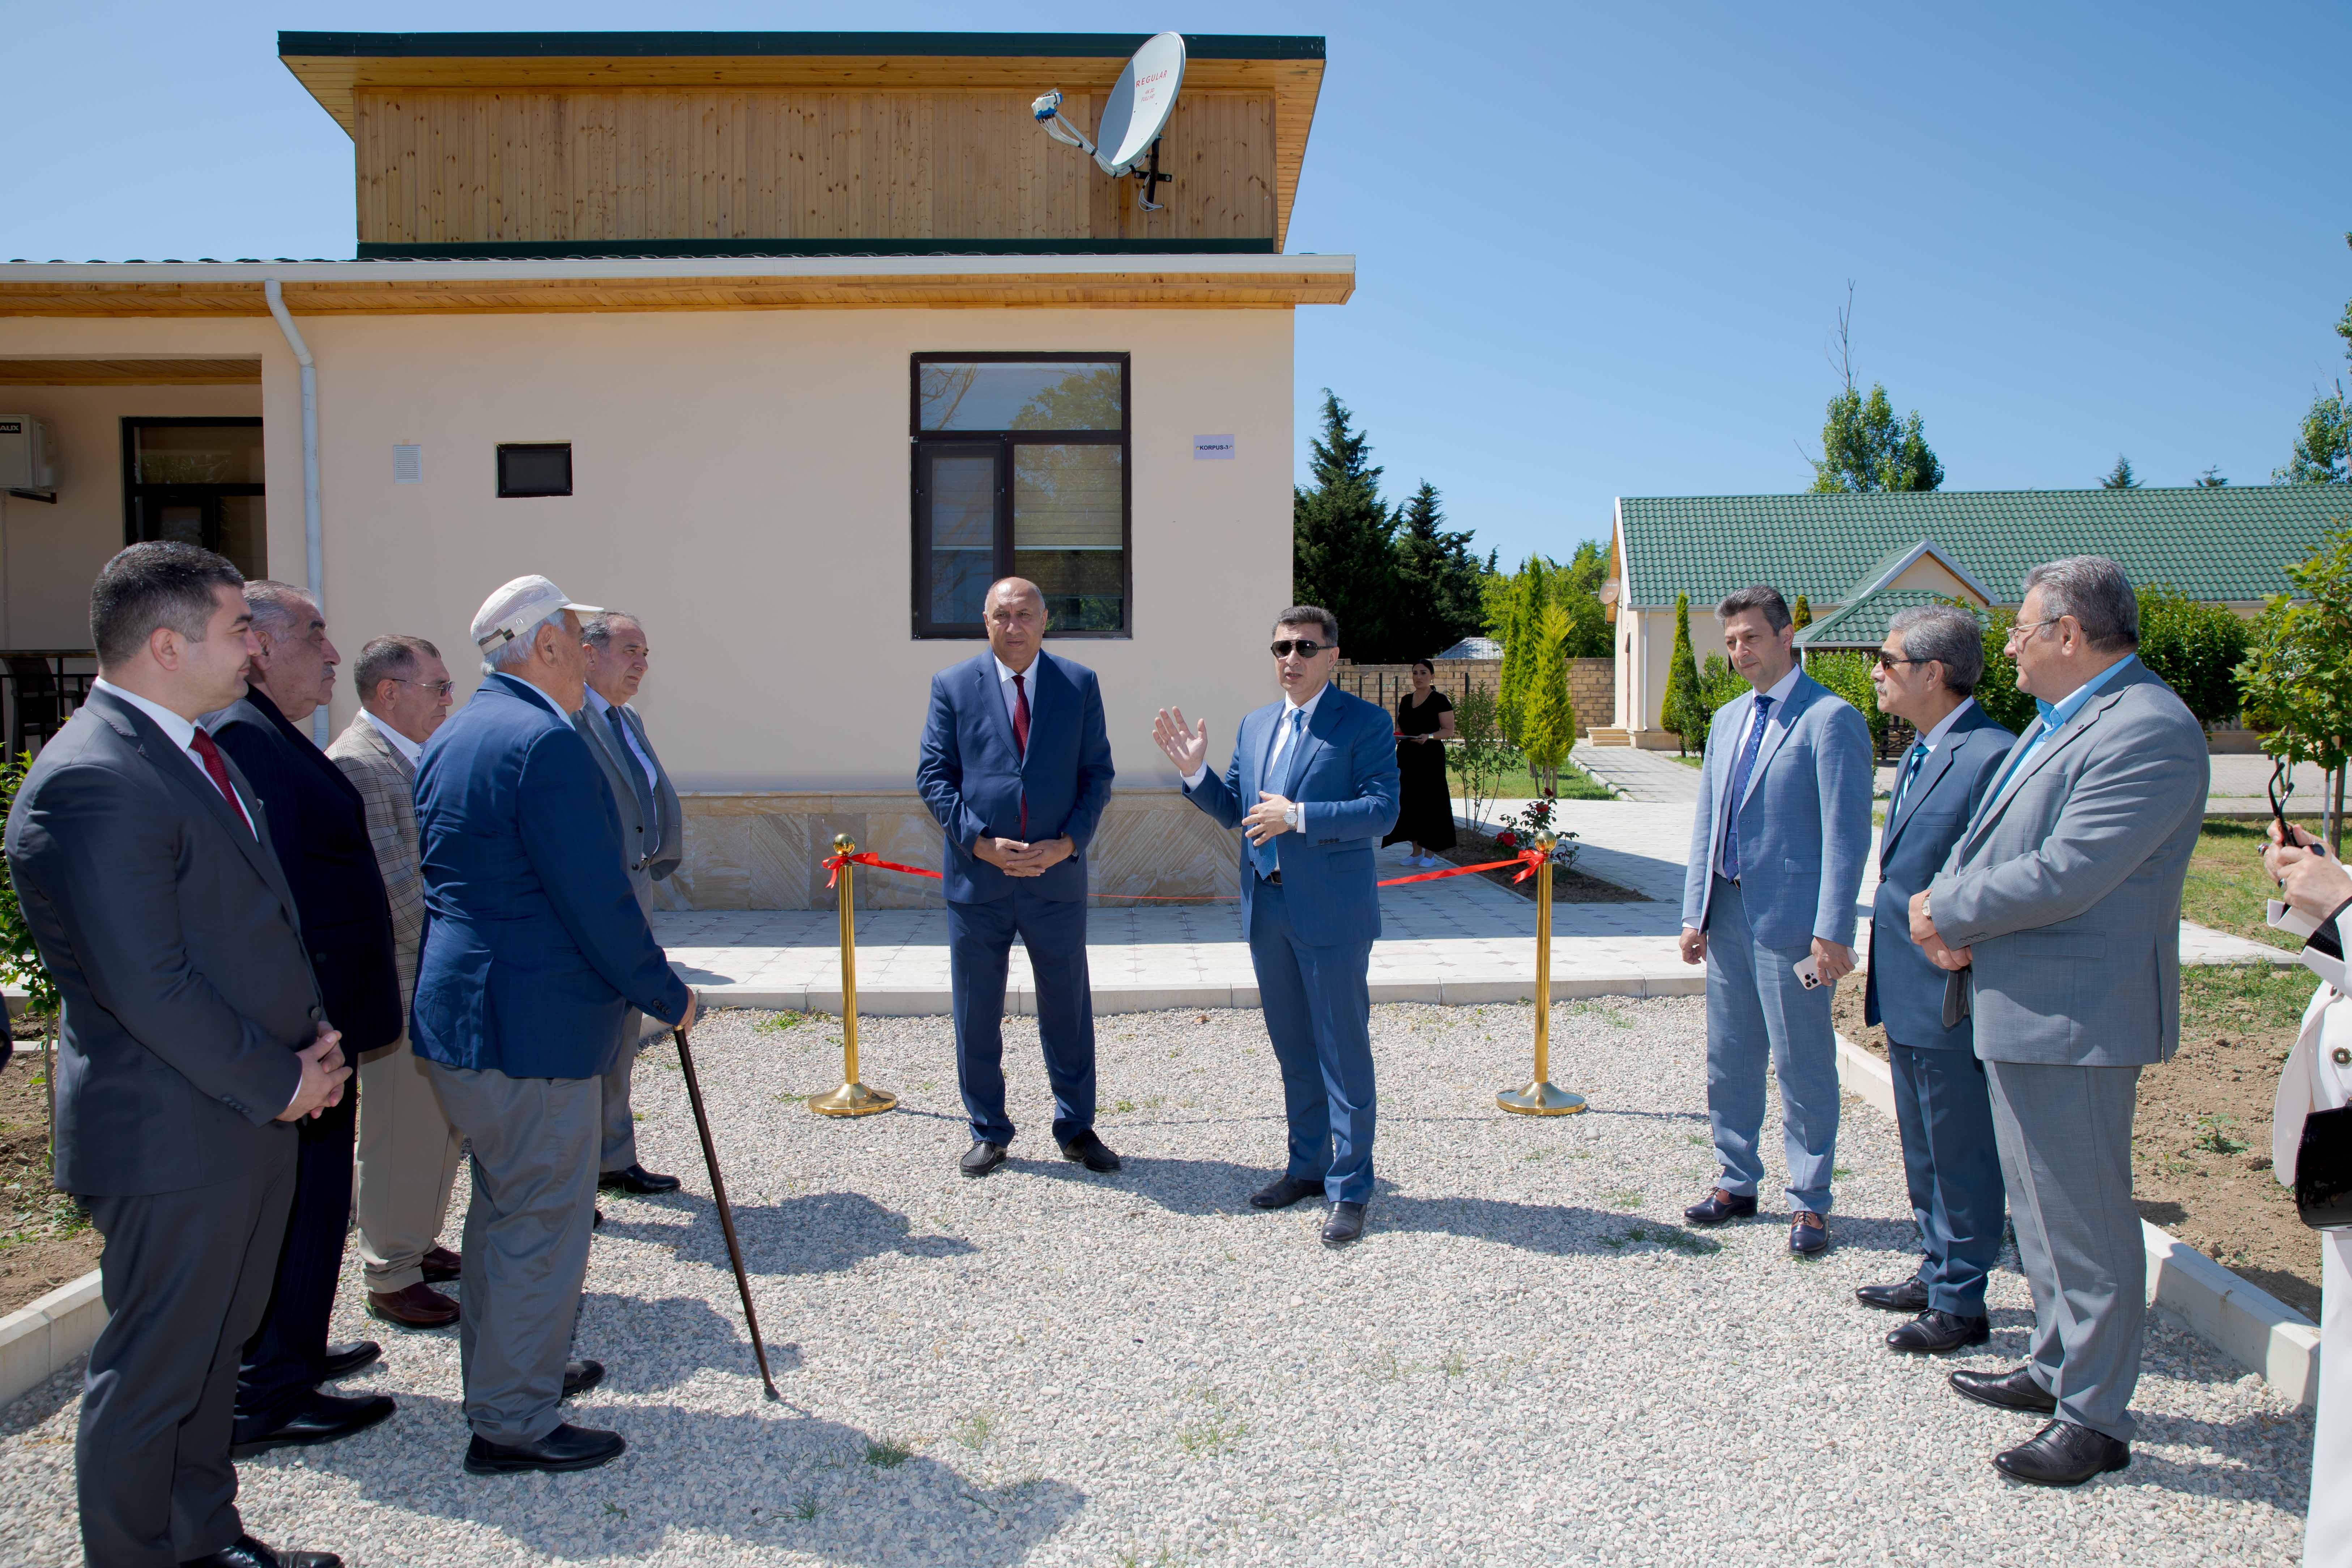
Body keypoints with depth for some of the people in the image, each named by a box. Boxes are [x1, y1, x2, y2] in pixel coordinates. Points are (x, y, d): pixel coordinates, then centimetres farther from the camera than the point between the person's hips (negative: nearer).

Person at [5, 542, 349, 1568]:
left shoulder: (196, 753, 11)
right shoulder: (93, 781, -21)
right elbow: (148, 984, -24)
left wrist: (310, 1041, 6)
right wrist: (276, 1082, -14)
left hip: (256, 1111, 10)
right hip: (174, 1136, -10)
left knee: (213, 1347, 21)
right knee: (153, 1370, 7)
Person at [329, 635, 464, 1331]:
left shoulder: (417, 758, 13)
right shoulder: (355, 765, -18)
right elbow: (391, 888, -23)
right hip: (399, 989, -9)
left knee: (444, 1124, 19)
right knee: (403, 1133, 2)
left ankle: (417, 1242, 35)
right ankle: (390, 1278, 16)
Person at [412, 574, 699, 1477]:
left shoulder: (449, 740, 12)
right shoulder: (546, 743, -20)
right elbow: (598, 901, -23)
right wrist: (668, 997, -10)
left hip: (458, 1009, 11)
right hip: (532, 1026, -10)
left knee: (502, 1205, 23)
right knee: (543, 1223, 2)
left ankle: (498, 1373, 39)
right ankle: (515, 1426, 13)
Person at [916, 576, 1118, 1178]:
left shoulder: (1080, 684, 3)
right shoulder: (953, 686, 1)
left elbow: (1097, 774, 3)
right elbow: (934, 775, -1)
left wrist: (1068, 843, -11)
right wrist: (980, 843, -13)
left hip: (1057, 875, 0)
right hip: (977, 878, 0)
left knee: (1069, 1009, 10)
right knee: (977, 1014, 9)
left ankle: (1077, 1128, 25)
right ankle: (988, 1132, 24)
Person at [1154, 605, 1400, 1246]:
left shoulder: (1364, 723, -7)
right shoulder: (1255, 726, 13)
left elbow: (1382, 809, -16)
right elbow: (1235, 811, 14)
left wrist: (1297, 816, -22)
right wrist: (1195, 772, -2)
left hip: (1331, 912, -6)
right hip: (1267, 907, 6)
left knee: (1343, 1054, 1)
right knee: (1293, 1050, 16)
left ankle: (1350, 1190, 11)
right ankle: (1308, 1166, 31)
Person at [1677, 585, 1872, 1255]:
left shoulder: (1831, 720, -10)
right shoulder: (1728, 720, 13)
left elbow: (1847, 834, -14)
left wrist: (1831, 931, -17)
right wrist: (1695, 911, 10)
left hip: (1790, 921, -7)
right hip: (1728, 915, 7)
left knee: (1803, 1066, 3)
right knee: (1729, 1060, 14)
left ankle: (1808, 1202, 16)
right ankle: (1736, 1183, 28)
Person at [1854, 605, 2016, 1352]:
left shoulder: (1990, 756, -20)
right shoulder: (1919, 752, 11)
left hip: (1951, 998, -10)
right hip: (1908, 992, 10)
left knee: (1960, 1152, 5)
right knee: (1924, 1150, 21)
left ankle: (1961, 1304, 19)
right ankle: (1935, 1275, 36)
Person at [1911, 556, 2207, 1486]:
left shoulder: (2149, 731, -20)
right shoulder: (2058, 720, 13)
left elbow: (2064, 876, -26)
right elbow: (1989, 836, 16)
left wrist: (1949, 914, -13)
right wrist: (1949, 905, -4)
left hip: (2076, 1019, -10)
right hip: (2020, 1010, 10)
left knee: (2085, 1219, 1)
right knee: (2039, 1209, 21)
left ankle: (2096, 1420, 14)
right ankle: (2057, 1367, 36)